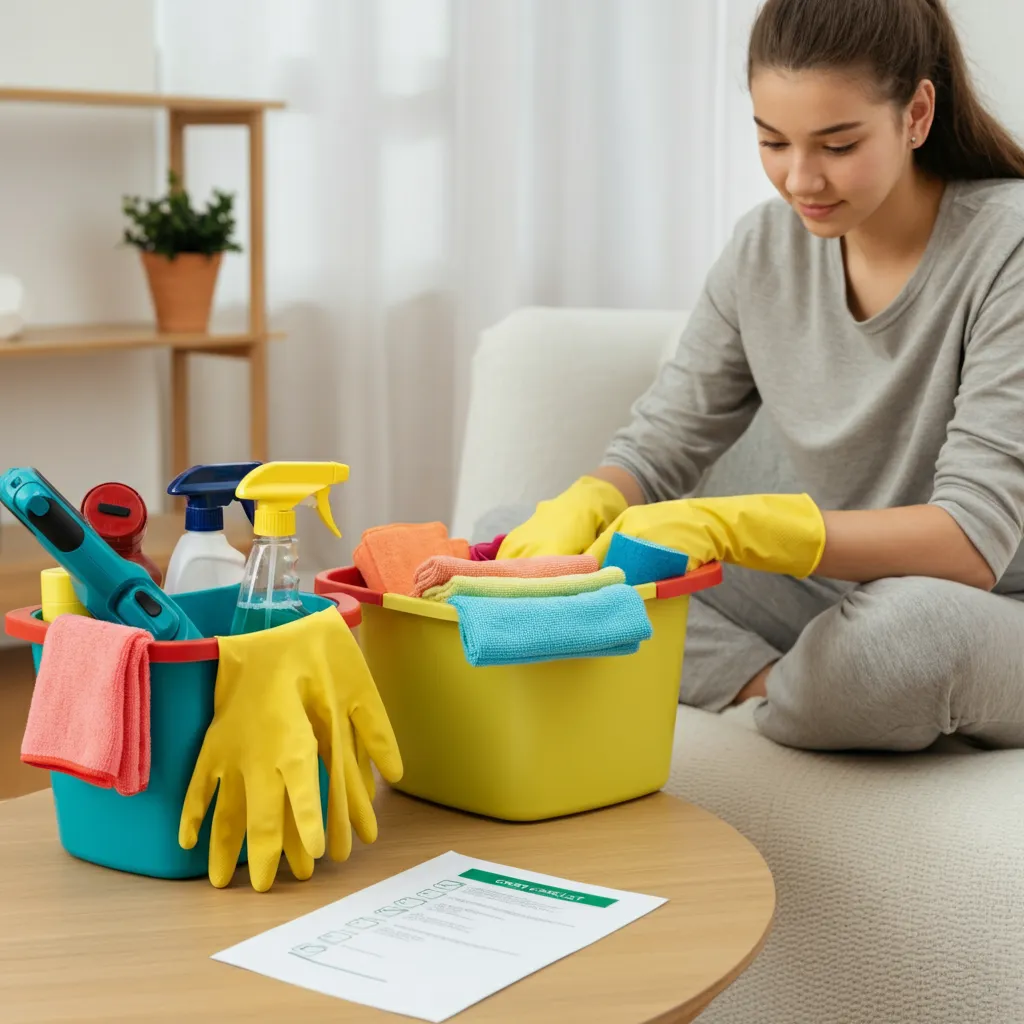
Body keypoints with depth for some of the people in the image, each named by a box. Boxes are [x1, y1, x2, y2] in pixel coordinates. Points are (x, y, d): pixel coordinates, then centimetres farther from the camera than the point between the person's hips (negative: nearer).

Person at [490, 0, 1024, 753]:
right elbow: (657, 449, 2)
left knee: (909, 626, -43)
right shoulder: (766, 247, 0)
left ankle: (787, 702, -9)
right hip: (824, 601, 6)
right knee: (512, 538, -5)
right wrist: (583, 509, -23)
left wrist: (728, 525, -37)